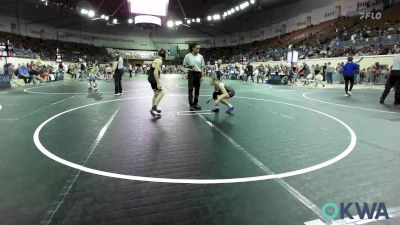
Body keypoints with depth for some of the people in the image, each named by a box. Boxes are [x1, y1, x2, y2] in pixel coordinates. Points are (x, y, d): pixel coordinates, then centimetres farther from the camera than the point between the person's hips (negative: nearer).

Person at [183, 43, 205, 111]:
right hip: (191, 73, -3)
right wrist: (189, 66, -18)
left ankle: (196, 103, 21)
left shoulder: (200, 56, 6)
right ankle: (191, 105, 0)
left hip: (198, 73, 3)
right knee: (191, 89, -4)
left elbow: (202, 66, 10)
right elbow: (184, 65, 2)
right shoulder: (188, 56, -3)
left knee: (197, 89, 9)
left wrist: (203, 72, -5)